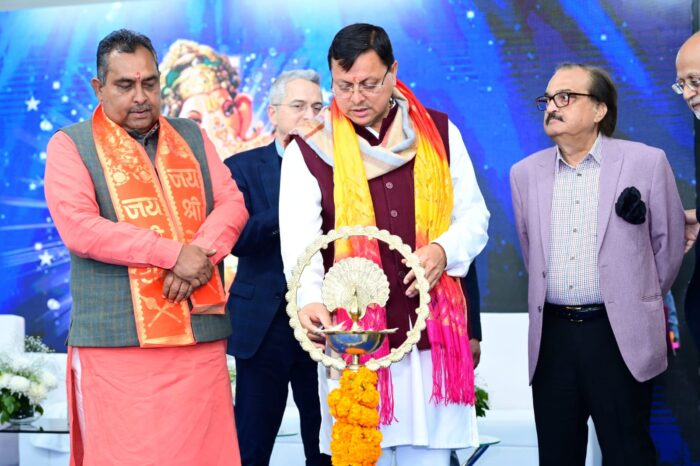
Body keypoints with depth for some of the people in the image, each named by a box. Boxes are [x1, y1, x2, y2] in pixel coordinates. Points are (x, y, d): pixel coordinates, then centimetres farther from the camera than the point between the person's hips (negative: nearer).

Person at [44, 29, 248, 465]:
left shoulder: (192, 137, 16)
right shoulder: (71, 145, 2)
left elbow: (233, 203, 8)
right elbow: (78, 228, -12)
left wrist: (200, 253, -13)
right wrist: (173, 253, -15)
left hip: (200, 334, 4)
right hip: (117, 342, -3)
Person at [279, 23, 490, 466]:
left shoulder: (440, 134, 8)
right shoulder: (309, 150, 0)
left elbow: (474, 216, 10)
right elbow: (299, 243, -8)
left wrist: (445, 250, -11)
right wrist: (311, 299, -27)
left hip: (433, 332, 2)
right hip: (353, 339, -2)